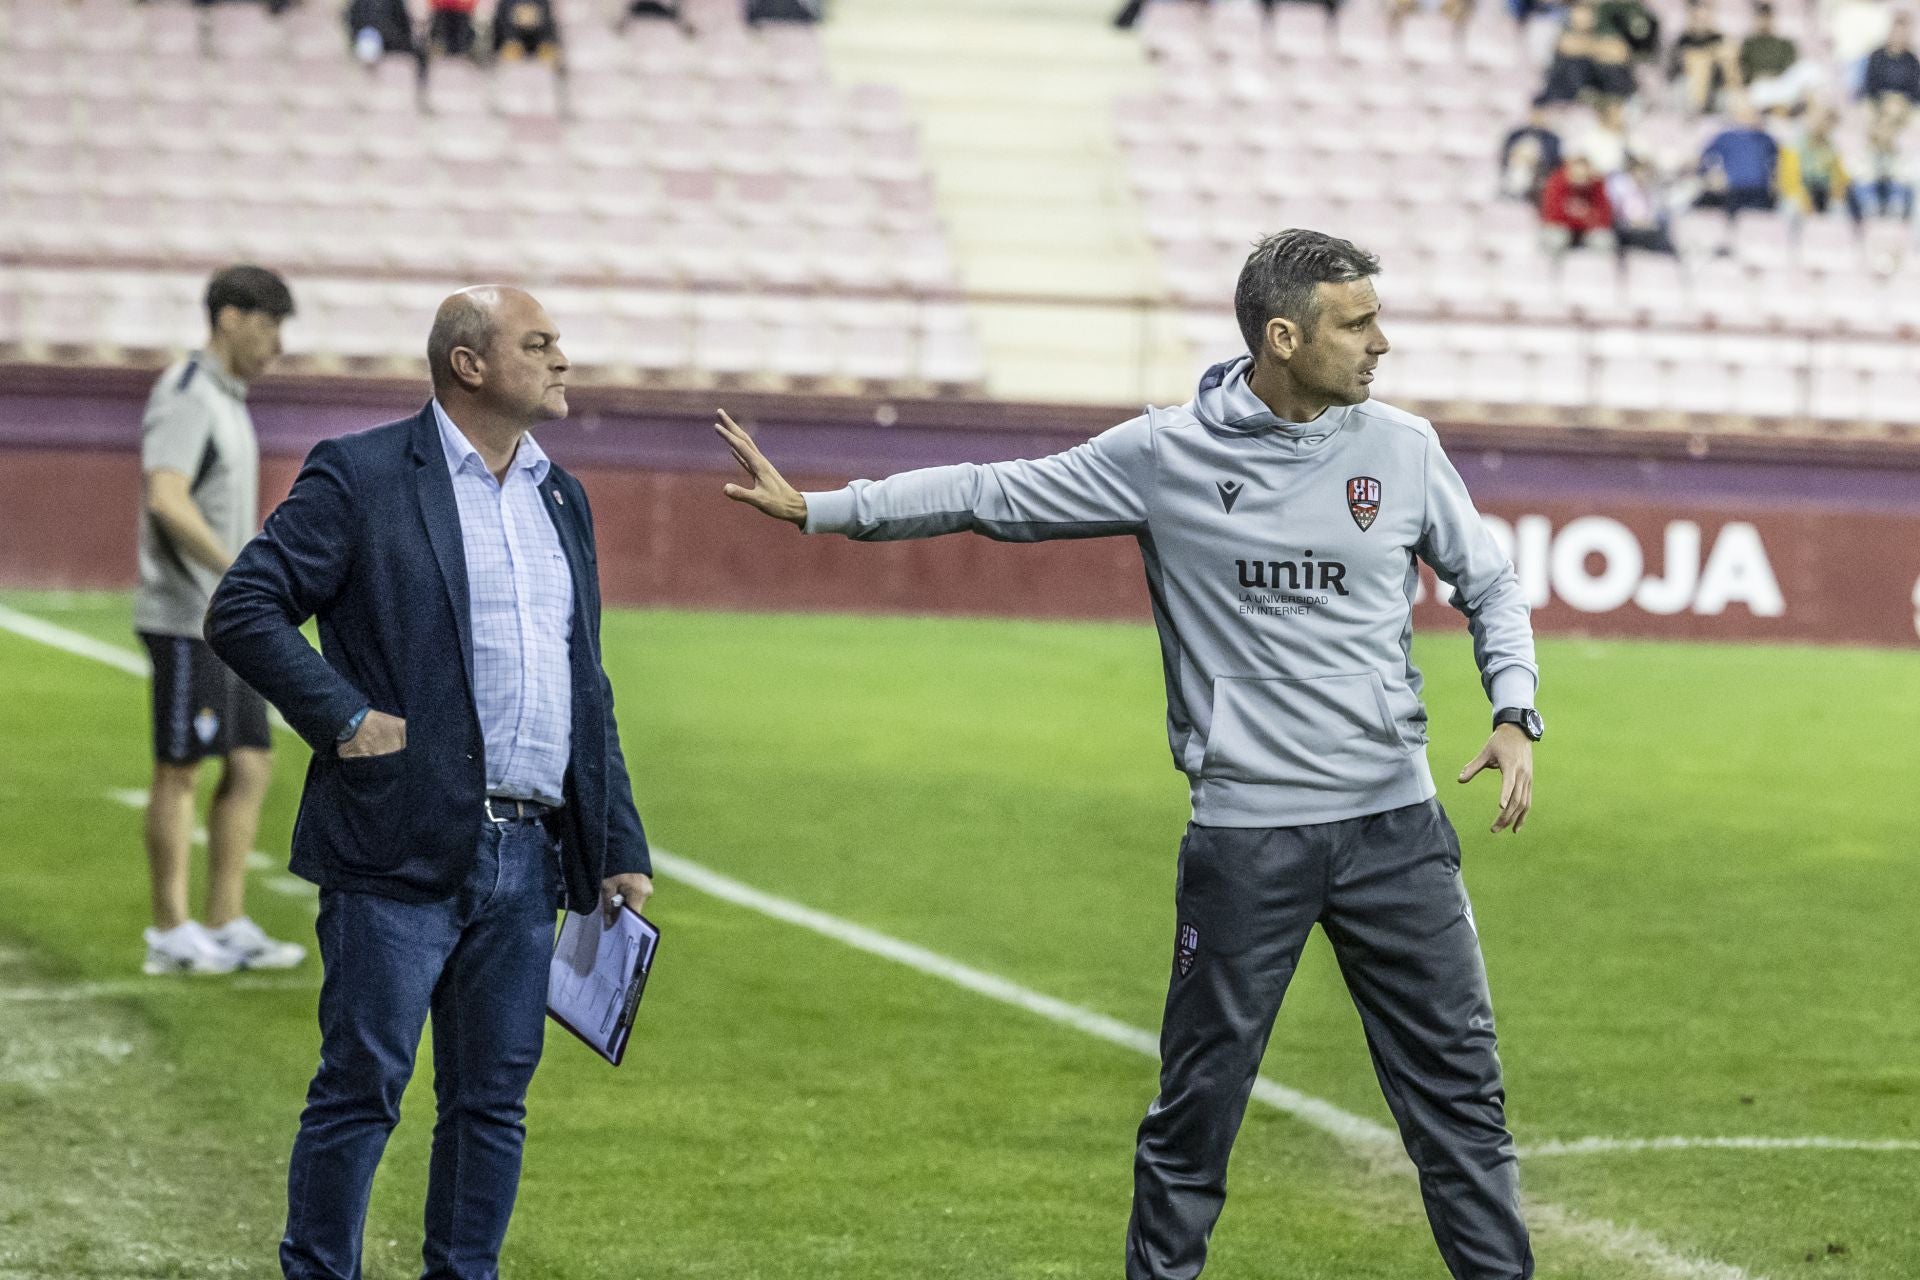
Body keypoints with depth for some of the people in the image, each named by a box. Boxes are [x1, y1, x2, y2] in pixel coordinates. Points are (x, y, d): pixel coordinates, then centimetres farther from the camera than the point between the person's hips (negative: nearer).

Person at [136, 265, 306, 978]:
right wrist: (239, 573, -30)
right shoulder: (186, 397, -13)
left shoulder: (228, 403, 17)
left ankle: (226, 927, 11)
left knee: (251, 766, 7)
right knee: (179, 771, -3)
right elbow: (166, 500, -27)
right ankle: (171, 934, 3)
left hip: (227, 622, 9)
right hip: (187, 619, -9)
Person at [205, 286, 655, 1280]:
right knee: (361, 1087, -3)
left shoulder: (561, 499, 18)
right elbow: (241, 610, -8)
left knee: (493, 1101, 9)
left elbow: (587, 692, 20)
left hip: (526, 859, 6)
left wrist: (619, 851, 15)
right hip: (402, 851, -6)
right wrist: (345, 717, -15)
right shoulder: (360, 477, -3)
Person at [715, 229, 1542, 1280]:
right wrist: (813, 508, 0)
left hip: (1393, 823, 2)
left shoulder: (1402, 450, 3)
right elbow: (996, 495, 3)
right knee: (1197, 1107, 5)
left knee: (1458, 1090, 3)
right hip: (1243, 833, -2)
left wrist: (1515, 717, -1)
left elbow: (1490, 584, 15)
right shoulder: (1165, 455, -4)